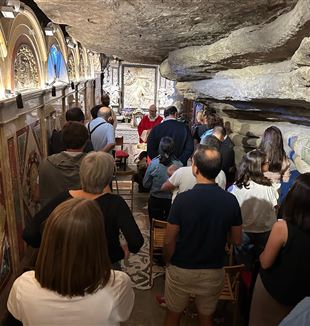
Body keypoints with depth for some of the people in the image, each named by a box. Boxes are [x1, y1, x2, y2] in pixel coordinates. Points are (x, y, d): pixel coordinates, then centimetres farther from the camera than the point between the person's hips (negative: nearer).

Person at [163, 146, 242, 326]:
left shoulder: (183, 199, -23)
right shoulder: (231, 201, -14)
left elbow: (169, 241, -16)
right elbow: (237, 240, -3)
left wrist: (169, 261, 3)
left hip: (181, 270, -2)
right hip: (214, 271, 3)